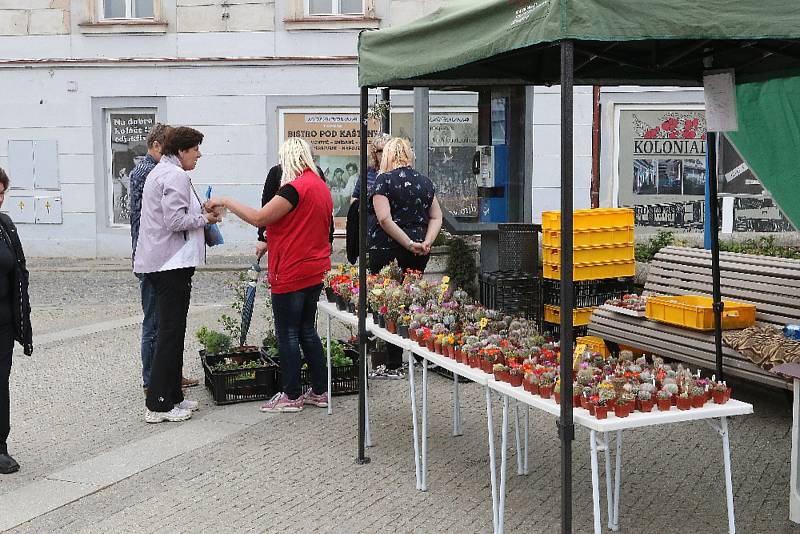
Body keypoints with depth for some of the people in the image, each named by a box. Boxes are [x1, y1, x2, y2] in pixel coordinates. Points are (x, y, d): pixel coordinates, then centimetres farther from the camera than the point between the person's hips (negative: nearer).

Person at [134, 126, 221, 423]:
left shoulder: (160, 172, 20)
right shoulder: (176, 176, -14)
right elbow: (175, 221, -22)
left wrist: (199, 212, 15)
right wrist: (204, 219, -8)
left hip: (159, 262, 11)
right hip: (172, 263, -11)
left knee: (170, 331, 15)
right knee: (171, 332, -6)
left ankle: (172, 396, 22)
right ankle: (159, 405, -2)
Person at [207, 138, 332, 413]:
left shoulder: (295, 187, -18)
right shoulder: (321, 187, 12)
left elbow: (259, 218, -20)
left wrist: (226, 202, -9)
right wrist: (269, 243, 22)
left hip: (292, 274, -9)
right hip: (315, 271, 9)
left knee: (287, 334, 1)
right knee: (307, 331, 16)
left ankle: (292, 396, 8)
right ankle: (320, 391, 20)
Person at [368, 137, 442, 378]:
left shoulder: (384, 180, -8)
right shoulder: (424, 181, 9)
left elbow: (384, 219, -18)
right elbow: (436, 217, 7)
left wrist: (410, 244, -16)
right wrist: (426, 242, -5)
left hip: (387, 251, -6)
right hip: (418, 257, 6)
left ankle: (394, 365, 1)